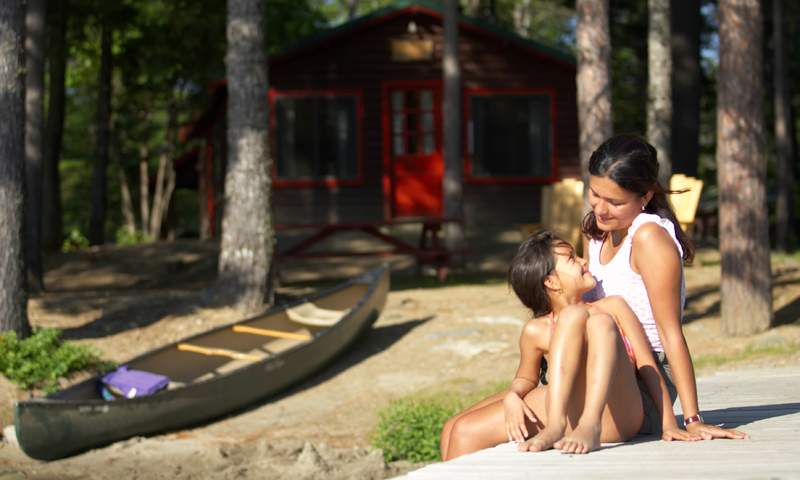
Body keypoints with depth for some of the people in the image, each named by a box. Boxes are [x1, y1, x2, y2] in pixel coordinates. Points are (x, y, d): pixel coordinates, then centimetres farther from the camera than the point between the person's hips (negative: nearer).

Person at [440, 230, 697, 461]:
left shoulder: (613, 307, 16)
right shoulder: (536, 332, 14)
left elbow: (647, 365, 11)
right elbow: (527, 378, 25)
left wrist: (669, 424, 1)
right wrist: (512, 396, -1)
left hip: (614, 417, -1)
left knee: (601, 322, -24)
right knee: (458, 431, -12)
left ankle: (591, 426, -41)